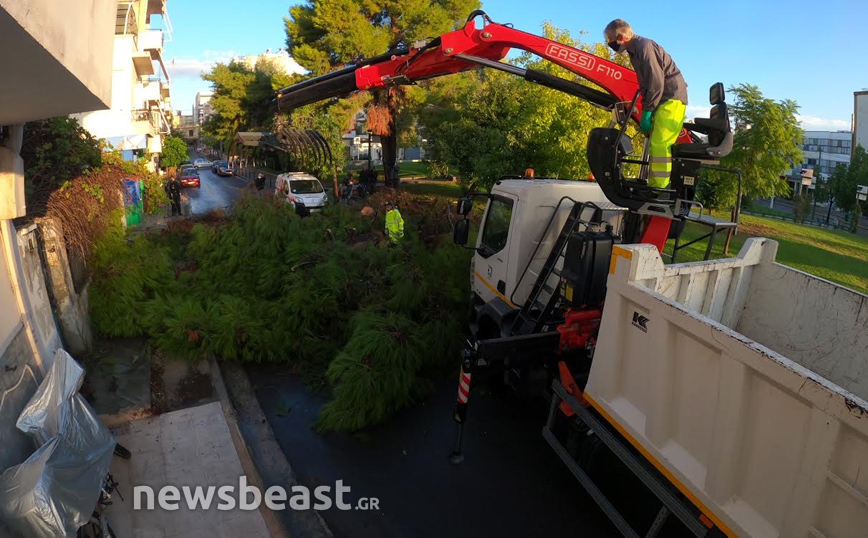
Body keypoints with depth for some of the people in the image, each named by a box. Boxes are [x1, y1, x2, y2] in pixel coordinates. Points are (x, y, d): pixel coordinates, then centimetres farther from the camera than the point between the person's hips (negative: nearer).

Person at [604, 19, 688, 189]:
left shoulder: (644, 47, -15)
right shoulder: (636, 49, 15)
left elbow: (656, 83, -20)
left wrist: (647, 112, -17)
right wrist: (646, 109, 13)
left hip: (671, 99, -10)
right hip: (663, 99, 10)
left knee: (660, 145, -18)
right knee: (655, 145, 12)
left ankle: (660, 190, -19)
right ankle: (655, 186, 18)